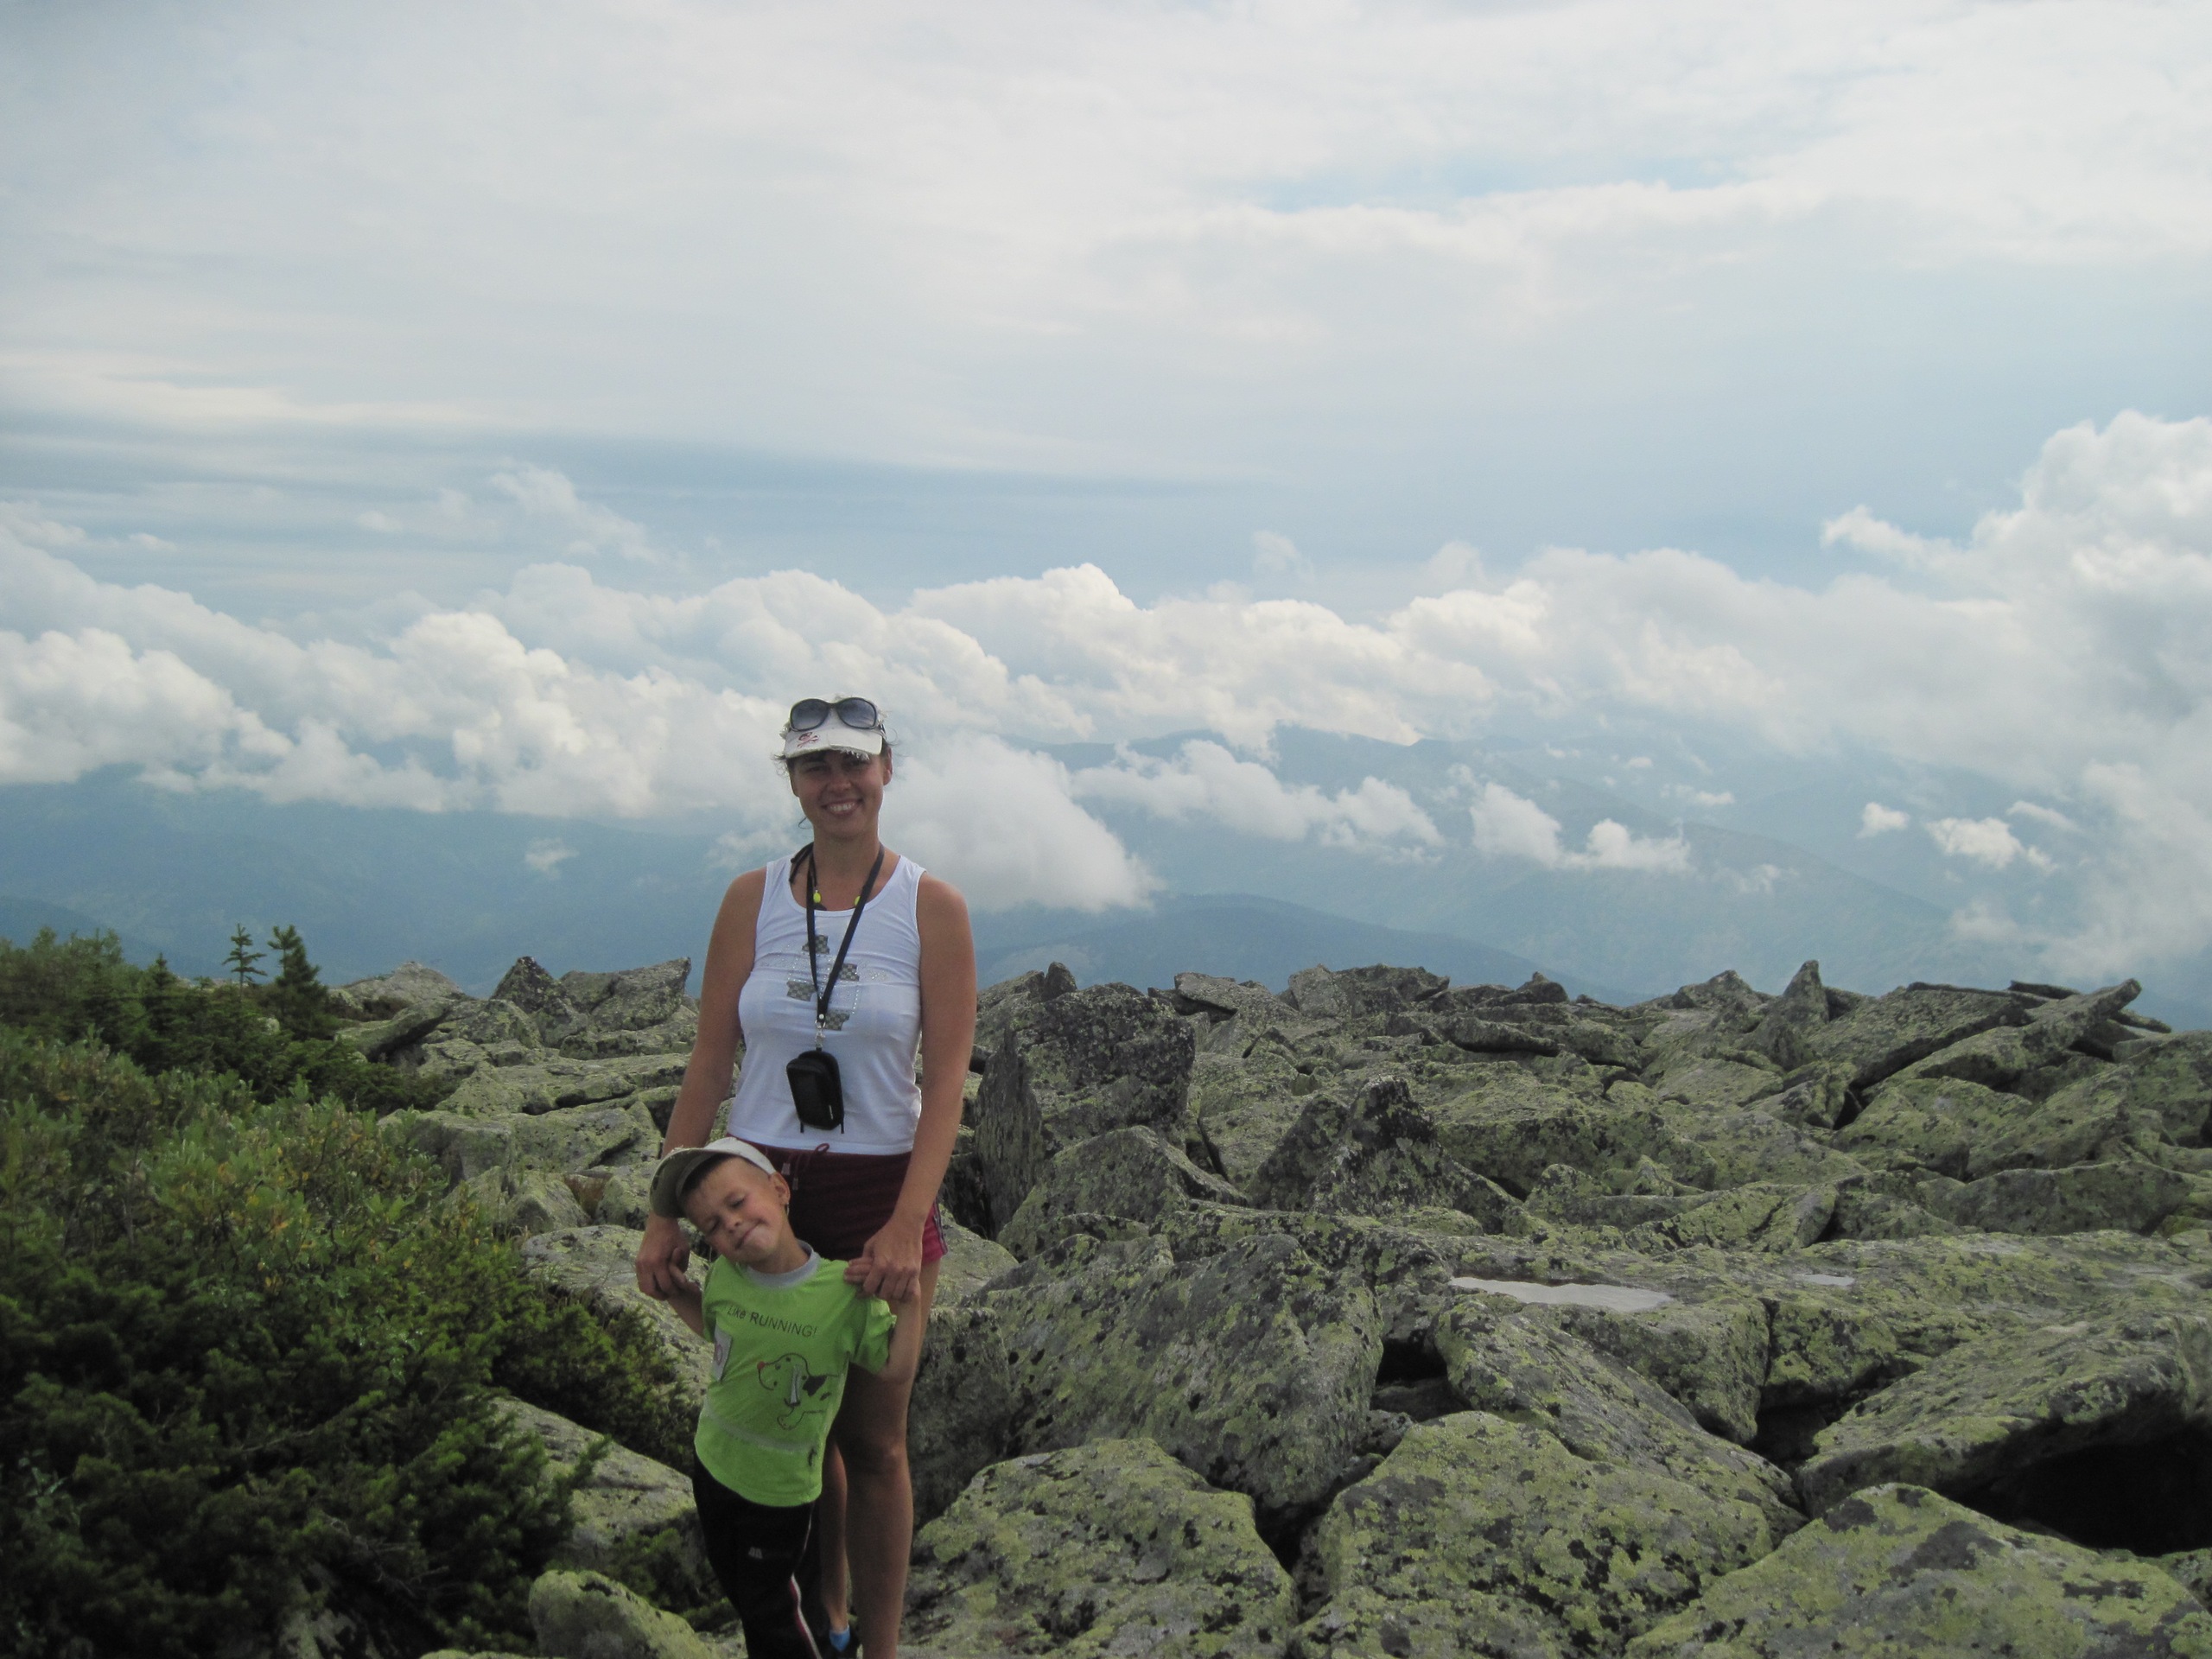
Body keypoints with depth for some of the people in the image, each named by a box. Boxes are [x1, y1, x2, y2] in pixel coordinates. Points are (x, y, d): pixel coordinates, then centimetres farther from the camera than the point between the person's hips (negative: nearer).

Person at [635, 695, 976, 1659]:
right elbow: (708, 1064, 3)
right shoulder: (753, 900, 2)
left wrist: (906, 1226, -19)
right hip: (759, 1190, 2)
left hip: (879, 1194, -2)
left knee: (872, 1441, 6)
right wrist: (668, 1217, -1)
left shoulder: (930, 908, -4)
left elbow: (946, 1080, -9)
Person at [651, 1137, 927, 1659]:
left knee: (767, 1607, 11)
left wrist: (909, 1298, -31)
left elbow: (896, 1367, -19)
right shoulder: (724, 1276, -11)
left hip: (781, 1485, -5)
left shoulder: (844, 1289, -24)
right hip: (713, 1461, 5)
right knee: (731, 1582, 26)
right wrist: (672, 1288, -2)